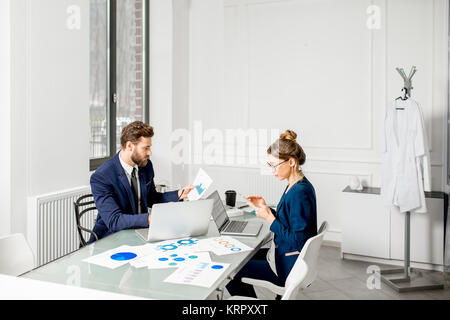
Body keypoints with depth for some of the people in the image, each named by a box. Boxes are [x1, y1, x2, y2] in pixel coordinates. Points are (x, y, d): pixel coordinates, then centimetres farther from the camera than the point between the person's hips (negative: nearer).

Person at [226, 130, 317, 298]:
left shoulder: (300, 192, -27)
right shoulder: (294, 186, 5)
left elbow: (298, 241, -26)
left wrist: (269, 218, -21)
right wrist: (266, 208, 3)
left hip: (290, 268, -10)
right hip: (287, 257, 10)